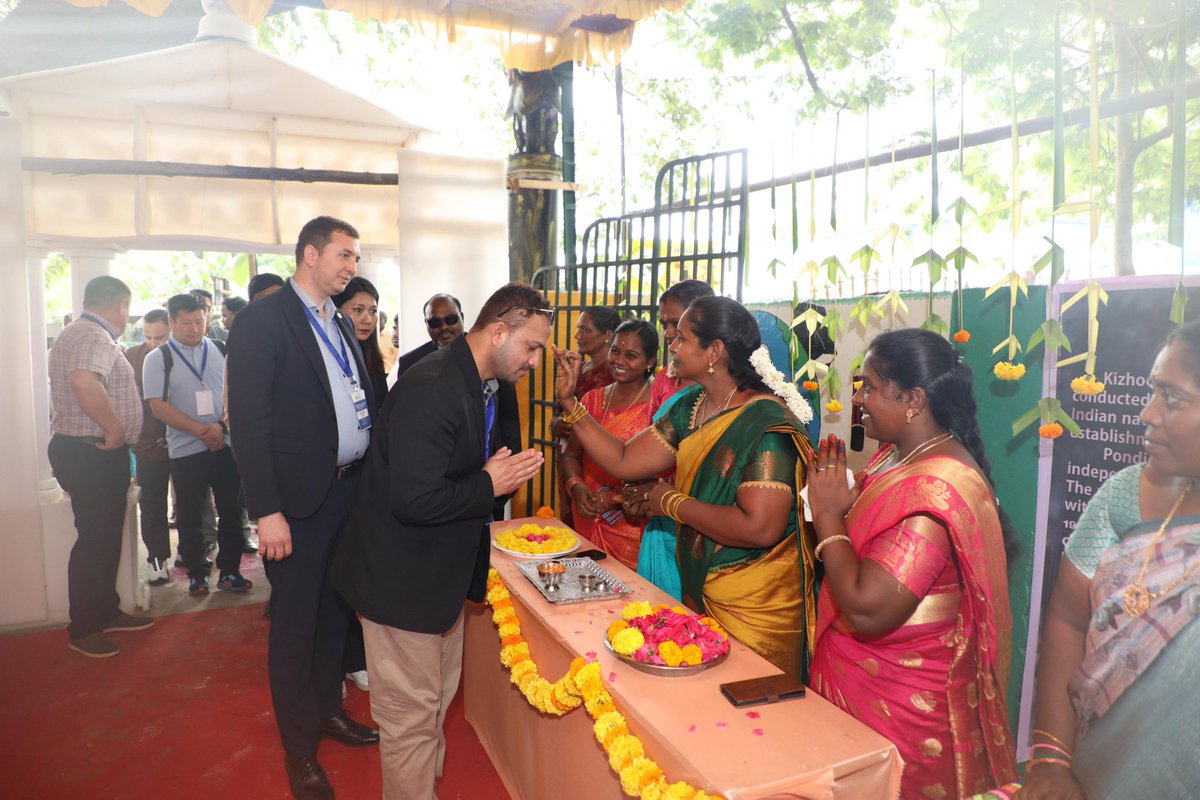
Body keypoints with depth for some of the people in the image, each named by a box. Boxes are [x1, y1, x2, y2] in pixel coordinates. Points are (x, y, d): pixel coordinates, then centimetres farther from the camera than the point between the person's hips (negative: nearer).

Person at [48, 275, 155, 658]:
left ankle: (106, 612, 28)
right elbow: (84, 382, -37)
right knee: (95, 540, -3)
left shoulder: (81, 334, 17)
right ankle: (83, 630, 7)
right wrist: (115, 427, -26)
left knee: (105, 537, 17)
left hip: (89, 453, 11)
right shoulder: (95, 338, -17)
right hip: (92, 455, -11)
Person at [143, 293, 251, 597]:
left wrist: (222, 425, -11)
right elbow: (158, 406, -6)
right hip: (185, 450, -1)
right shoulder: (158, 358, 2)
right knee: (189, 516, 7)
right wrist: (202, 430, -13)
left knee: (231, 510, 5)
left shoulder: (221, 351, 7)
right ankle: (196, 573, 21)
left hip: (226, 444, 2)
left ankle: (229, 571, 17)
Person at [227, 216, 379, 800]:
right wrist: (266, 511, -19)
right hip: (299, 496, -7)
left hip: (350, 488, 7)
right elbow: (248, 420, -15)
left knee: (335, 609, 19)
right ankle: (299, 746, 24)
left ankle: (328, 708, 39)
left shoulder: (340, 324, 13)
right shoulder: (263, 319, -10)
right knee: (295, 622, 7)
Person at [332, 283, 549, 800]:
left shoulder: (483, 387, 5)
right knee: (411, 713, 6)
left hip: (441, 570, 10)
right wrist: (489, 485, -21)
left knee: (438, 696, 25)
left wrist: (502, 471, 3)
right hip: (401, 579, -10)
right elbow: (413, 500, -32)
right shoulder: (432, 389, -27)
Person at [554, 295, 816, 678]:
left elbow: (761, 527, -30)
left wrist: (672, 502, -19)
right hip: (699, 591, 8)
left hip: (755, 610, -8)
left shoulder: (766, 421, -22)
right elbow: (623, 461, 3)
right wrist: (569, 402, -3)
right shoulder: (690, 407, 3)